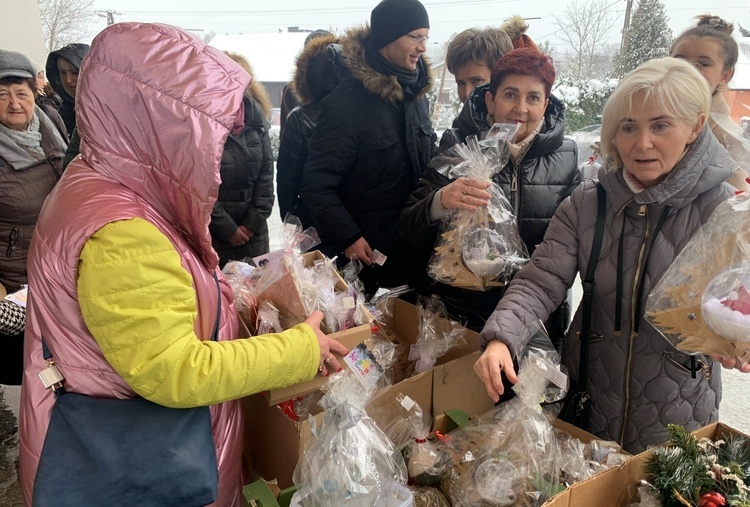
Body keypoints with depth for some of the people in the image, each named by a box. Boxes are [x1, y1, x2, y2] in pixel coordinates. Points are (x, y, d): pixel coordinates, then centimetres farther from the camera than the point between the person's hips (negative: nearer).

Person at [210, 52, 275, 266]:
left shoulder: (256, 119, 3)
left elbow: (266, 173, 4)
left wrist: (255, 221, -2)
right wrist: (227, 228, -9)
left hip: (254, 232, 5)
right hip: (213, 234, -4)